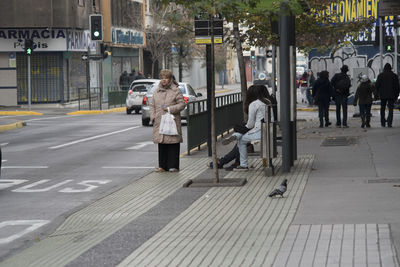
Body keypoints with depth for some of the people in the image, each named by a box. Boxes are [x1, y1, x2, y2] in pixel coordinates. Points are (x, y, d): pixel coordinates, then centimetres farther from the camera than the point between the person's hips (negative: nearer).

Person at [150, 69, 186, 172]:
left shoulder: (176, 91, 2)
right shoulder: (156, 91, 16)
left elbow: (182, 104, -2)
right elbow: (152, 105, 18)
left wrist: (170, 109, -12)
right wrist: (153, 117, 4)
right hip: (159, 122, 4)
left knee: (173, 144, -5)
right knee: (161, 144, 4)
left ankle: (173, 166, -1)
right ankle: (162, 166, 10)